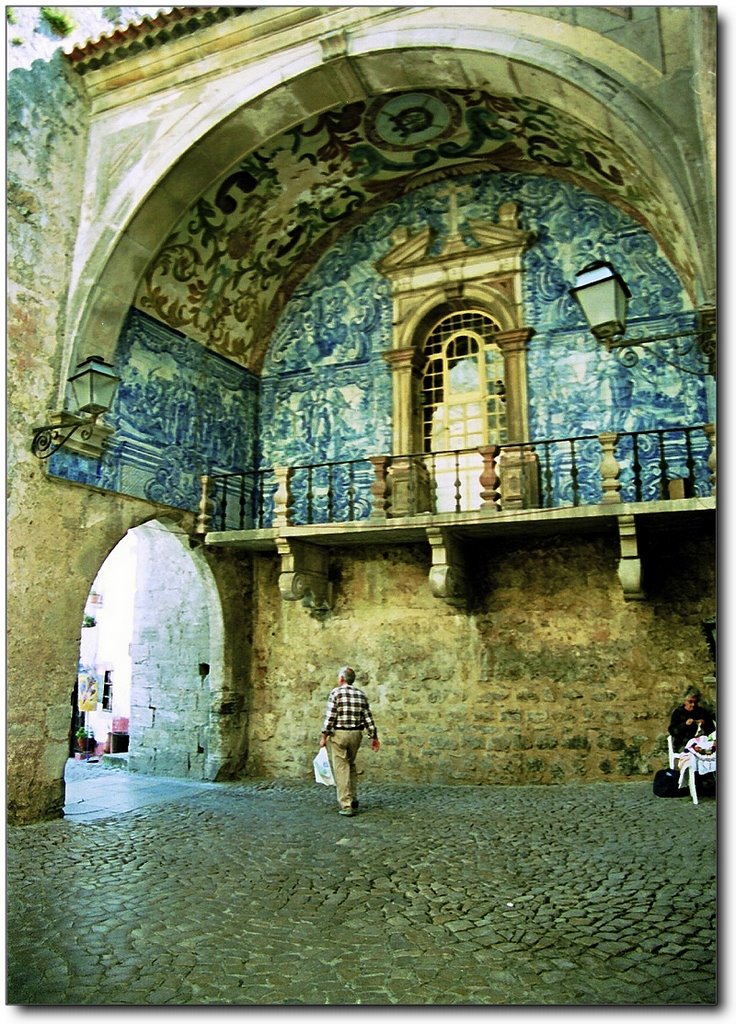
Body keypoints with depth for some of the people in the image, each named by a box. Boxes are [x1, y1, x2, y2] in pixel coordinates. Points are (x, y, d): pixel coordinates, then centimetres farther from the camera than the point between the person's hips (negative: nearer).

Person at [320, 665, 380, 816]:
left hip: (339, 733, -5)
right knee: (351, 765, 22)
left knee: (341, 769, 1)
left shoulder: (336, 692, -6)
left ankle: (346, 806, -1)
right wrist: (374, 736, 10)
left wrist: (324, 735, -6)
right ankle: (353, 799, 22)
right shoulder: (361, 694, 7)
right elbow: (368, 717, 5)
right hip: (356, 734, 5)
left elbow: (330, 716, -11)